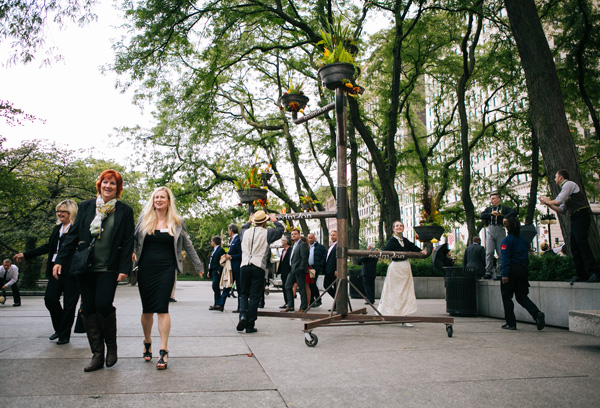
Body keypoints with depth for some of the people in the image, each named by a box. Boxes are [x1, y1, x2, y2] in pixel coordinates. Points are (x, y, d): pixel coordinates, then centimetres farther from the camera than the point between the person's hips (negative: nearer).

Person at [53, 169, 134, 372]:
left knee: (103, 304, -15)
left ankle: (111, 345, 11)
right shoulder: (86, 207, 9)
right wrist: (60, 260, 3)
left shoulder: (125, 211, 3)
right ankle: (97, 355, 13)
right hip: (85, 267, 3)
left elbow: (128, 242, 0)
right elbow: (73, 235, 10)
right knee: (88, 309, 3)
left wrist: (124, 268, -8)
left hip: (109, 268, -3)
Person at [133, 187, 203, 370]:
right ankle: (147, 343, 30)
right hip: (146, 268, 2)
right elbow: (134, 238, 16)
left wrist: (198, 266, 15)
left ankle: (164, 351, -4)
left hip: (166, 269, -2)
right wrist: (131, 252, -4)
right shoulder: (144, 219, 8)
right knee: (147, 309, 8)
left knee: (162, 308, -8)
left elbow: (188, 245, 12)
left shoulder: (177, 222, 6)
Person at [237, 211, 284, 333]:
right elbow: (281, 229, 13)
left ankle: (243, 314, -9)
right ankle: (250, 326, 3)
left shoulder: (246, 232, 11)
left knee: (243, 293, 15)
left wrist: (249, 221, 49)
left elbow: (243, 227, 35)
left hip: (245, 266, 3)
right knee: (254, 296, 0)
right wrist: (274, 220, 28)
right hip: (258, 267, -3)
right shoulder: (266, 233, -1)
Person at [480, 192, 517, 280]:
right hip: (490, 230, 2)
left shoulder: (504, 208, 12)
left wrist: (506, 217, -15)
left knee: (501, 253, -2)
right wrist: (491, 213, -10)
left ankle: (499, 273, 4)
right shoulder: (488, 209, 21)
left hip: (500, 231, -2)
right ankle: (488, 272, -8)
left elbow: (514, 212, -2)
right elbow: (482, 216, 4)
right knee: (489, 252, -9)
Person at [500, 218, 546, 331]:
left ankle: (511, 323, 6)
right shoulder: (524, 240, 11)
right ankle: (537, 314, -12)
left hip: (512, 270, -6)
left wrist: (504, 274, -19)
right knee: (522, 296, 11)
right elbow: (527, 256, 15)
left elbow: (505, 258, -16)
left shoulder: (507, 240, -9)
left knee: (506, 297, 5)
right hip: (523, 270, 6)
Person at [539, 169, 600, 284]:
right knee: (574, 245, 5)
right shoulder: (565, 187, 26)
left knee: (582, 243, -18)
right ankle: (580, 274, 5)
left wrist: (548, 201, 6)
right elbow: (561, 210, 24)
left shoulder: (569, 184, -2)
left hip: (581, 215, -10)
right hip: (575, 218, 10)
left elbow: (558, 201, -14)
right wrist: (548, 204, 18)